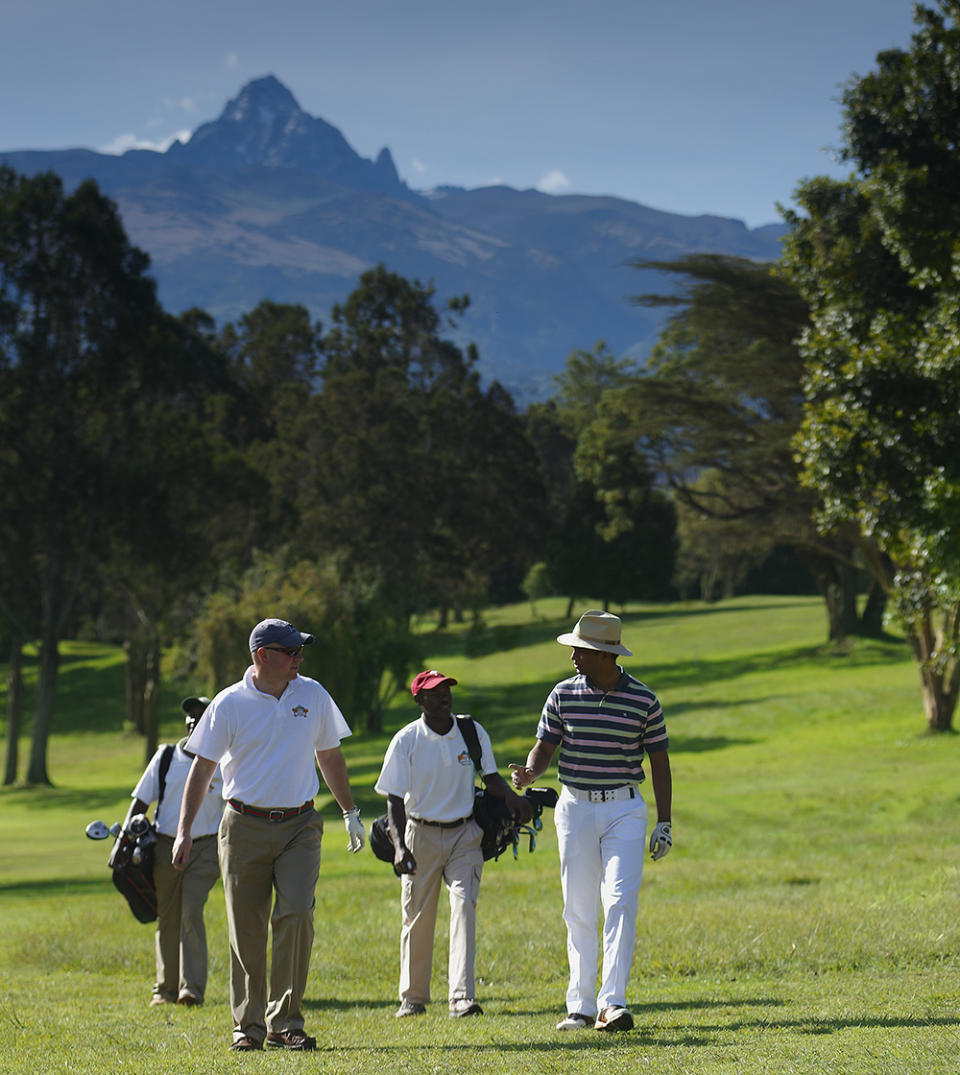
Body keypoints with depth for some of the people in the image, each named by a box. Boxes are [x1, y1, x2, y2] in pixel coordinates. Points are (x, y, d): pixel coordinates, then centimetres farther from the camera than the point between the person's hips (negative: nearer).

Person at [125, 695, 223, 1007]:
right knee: (167, 919, 6)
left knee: (191, 913, -16)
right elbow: (141, 800, 8)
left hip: (205, 848, -2)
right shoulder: (166, 756, 7)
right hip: (166, 846, 2)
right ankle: (166, 988, 17)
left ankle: (192, 988, -16)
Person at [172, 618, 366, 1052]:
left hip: (299, 826, 2)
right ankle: (249, 1027, 12)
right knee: (247, 931, 1)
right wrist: (184, 831, -6)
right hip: (245, 829, -2)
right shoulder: (230, 704, -3)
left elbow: (329, 756, 19)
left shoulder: (313, 695, 6)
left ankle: (285, 1022, -7)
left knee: (296, 916, -14)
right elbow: (202, 768, -1)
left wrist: (350, 812, 23)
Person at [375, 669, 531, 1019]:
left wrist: (511, 797, -12)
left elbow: (491, 777, 10)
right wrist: (399, 846, -20)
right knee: (417, 916, 5)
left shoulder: (474, 733, 2)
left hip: (465, 835, 1)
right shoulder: (406, 741, -6)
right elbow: (395, 799, -7)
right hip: (421, 835, -1)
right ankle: (413, 997, 23)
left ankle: (462, 997, -21)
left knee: (464, 905, -15)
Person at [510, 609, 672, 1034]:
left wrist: (664, 822, 1)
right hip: (574, 808, 2)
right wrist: (529, 772, -18)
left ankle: (612, 1003, -17)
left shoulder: (643, 700, -3)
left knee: (620, 902, -14)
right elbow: (544, 746, 5)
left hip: (625, 810, -2)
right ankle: (581, 1006, 10)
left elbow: (659, 760, 4)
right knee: (579, 911, 5)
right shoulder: (564, 695, 1)